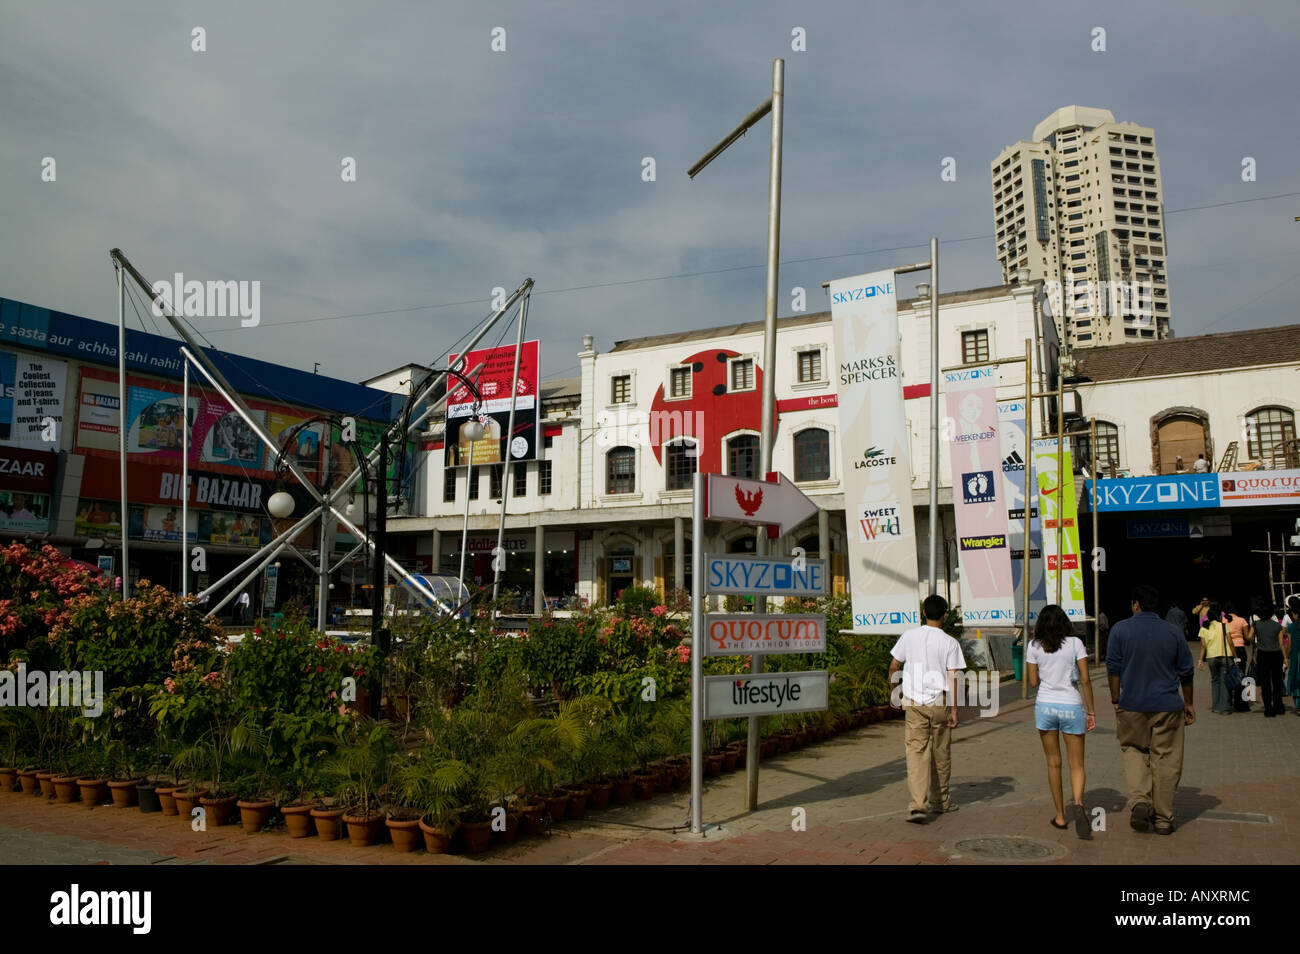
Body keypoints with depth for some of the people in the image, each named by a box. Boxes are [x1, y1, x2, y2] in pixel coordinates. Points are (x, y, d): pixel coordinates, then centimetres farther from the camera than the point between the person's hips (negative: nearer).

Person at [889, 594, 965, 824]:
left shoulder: (909, 636, 0)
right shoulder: (950, 643, -6)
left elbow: (893, 666, 5)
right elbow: (953, 678, -9)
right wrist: (954, 710, -4)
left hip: (914, 702, 1)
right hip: (940, 702, -1)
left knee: (916, 753, -2)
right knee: (941, 753, 15)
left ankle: (917, 805, -14)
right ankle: (939, 801, 29)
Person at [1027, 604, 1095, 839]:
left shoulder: (1034, 646, 0)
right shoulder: (1075, 643, -3)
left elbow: (1033, 681, 1)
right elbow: (1085, 679, -6)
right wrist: (1091, 711, 1)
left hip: (1045, 705, 1)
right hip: (1071, 706, -1)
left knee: (1053, 763, 12)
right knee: (1076, 765, 7)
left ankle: (1060, 816, 17)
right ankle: (1078, 804, -20)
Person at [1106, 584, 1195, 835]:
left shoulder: (1120, 629, -3)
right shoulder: (1173, 633, 4)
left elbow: (1113, 668, -5)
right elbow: (1186, 672, 10)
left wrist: (1116, 700, 4)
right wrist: (1188, 703, 22)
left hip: (1132, 705, -1)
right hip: (1167, 706, 1)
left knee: (1133, 750, 16)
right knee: (1166, 760, 8)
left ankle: (1139, 800, -5)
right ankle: (1163, 819, 13)